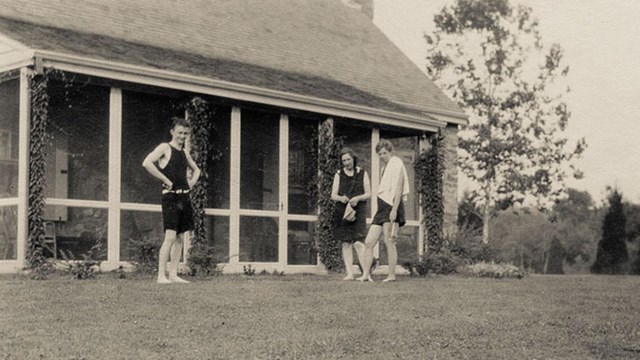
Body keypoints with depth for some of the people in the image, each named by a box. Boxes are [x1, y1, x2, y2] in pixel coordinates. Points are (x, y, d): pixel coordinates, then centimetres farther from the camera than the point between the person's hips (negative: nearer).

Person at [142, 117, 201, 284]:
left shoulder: (185, 153, 18)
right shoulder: (165, 148, -3)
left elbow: (196, 170, 36)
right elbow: (147, 163, -19)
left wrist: (191, 183, 16)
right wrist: (165, 180, -16)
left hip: (184, 197, 8)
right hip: (170, 196, -8)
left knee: (180, 238, 6)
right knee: (170, 237, -14)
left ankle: (173, 275, 10)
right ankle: (161, 275, -13)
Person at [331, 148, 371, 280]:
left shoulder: (362, 174, 7)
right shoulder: (339, 175, 10)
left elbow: (368, 194, 4)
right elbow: (333, 195, 6)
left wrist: (358, 198, -16)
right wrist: (340, 198, -17)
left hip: (358, 211, -2)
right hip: (342, 212, 2)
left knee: (358, 242, -15)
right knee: (346, 243, 0)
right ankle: (349, 273, 3)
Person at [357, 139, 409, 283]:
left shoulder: (396, 163, -1)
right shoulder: (385, 167, 24)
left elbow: (398, 188, -11)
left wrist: (394, 209, -20)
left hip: (391, 206, -9)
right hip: (382, 207, 9)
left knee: (389, 241, -11)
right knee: (369, 242, 0)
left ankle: (392, 275, -7)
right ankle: (365, 274, -1)